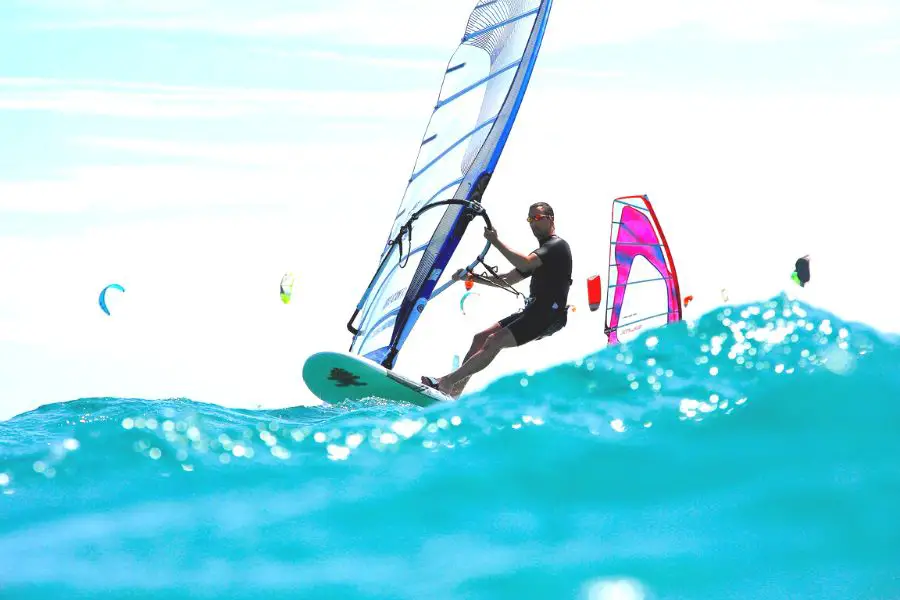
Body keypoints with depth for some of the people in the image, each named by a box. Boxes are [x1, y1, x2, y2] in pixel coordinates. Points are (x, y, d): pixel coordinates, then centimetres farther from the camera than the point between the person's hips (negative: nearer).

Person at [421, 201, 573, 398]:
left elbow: (524, 264, -24)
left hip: (548, 315, -10)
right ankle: (454, 391, -2)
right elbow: (507, 280, 25)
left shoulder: (557, 246, -6)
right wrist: (472, 277, 15)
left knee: (494, 342, -21)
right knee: (481, 337, 3)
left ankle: (448, 381, -22)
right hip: (531, 311, 10)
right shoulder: (541, 253, 25)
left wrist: (495, 241, -17)